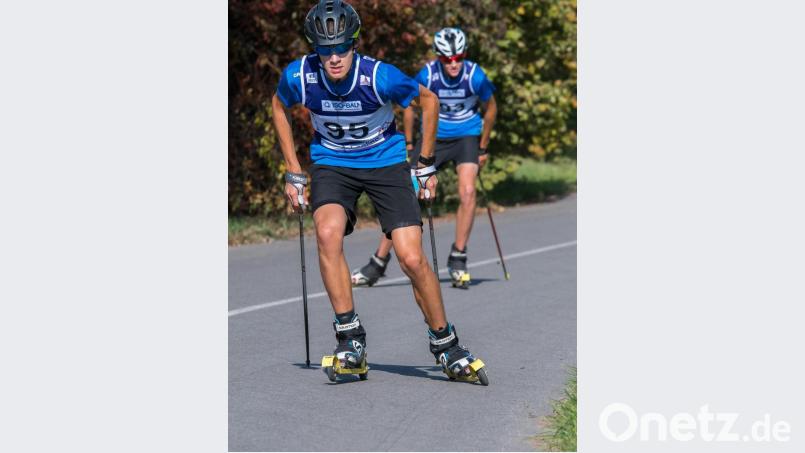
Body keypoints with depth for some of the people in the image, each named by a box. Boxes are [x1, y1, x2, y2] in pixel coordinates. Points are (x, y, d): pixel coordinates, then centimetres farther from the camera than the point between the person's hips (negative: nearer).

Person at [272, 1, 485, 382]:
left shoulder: (380, 76, -25)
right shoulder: (298, 76, -19)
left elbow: (428, 102, -5)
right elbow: (279, 108, 5)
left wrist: (426, 165, 0)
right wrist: (293, 173, 5)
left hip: (386, 162, -1)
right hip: (331, 163, 1)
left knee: (412, 259, -11)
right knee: (328, 233, -29)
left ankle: (445, 343, 11)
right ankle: (350, 337, -17)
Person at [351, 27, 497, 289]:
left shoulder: (475, 77, -21)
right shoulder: (427, 76, -20)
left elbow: (490, 108, -1)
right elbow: (410, 106, 0)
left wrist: (483, 148, 5)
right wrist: (408, 145, 4)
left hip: (467, 137, -1)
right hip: (433, 137, 1)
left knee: (467, 192, -22)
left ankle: (458, 260, -7)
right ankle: (378, 264, 4)